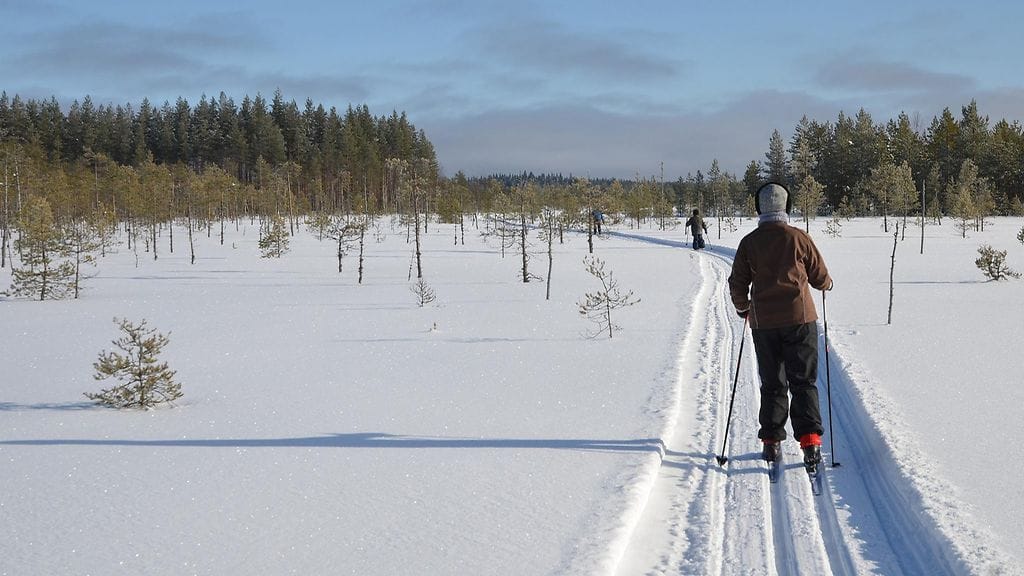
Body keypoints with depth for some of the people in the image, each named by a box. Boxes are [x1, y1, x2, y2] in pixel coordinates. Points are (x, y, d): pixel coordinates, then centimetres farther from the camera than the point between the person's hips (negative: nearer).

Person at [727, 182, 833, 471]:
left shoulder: (749, 242, 0)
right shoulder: (799, 238, -4)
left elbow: (737, 284, 5)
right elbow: (821, 277, 4)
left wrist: (743, 308, 25)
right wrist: (826, 284, 28)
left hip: (763, 323, 2)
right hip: (800, 319, -2)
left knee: (772, 384, 13)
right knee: (803, 382, 2)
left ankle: (772, 442, 13)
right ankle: (810, 441, -10)